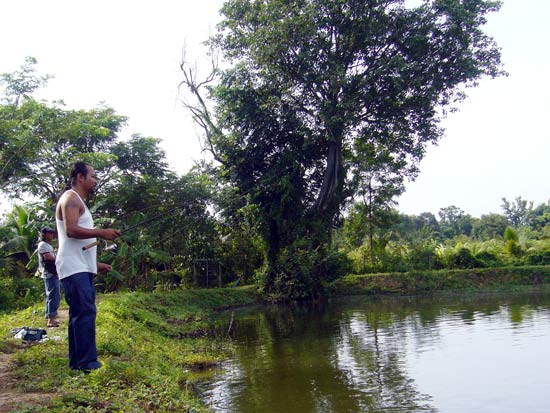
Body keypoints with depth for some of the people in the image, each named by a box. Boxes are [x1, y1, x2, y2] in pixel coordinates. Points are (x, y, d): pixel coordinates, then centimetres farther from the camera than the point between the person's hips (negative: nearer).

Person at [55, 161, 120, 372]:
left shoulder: (78, 201, 24)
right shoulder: (70, 198, -6)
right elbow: (71, 230, -21)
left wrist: (96, 264, 22)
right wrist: (101, 232, -18)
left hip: (82, 268, 10)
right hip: (74, 268, -10)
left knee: (80, 314, 11)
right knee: (86, 312, -14)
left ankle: (77, 362, 16)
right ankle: (87, 362, -14)